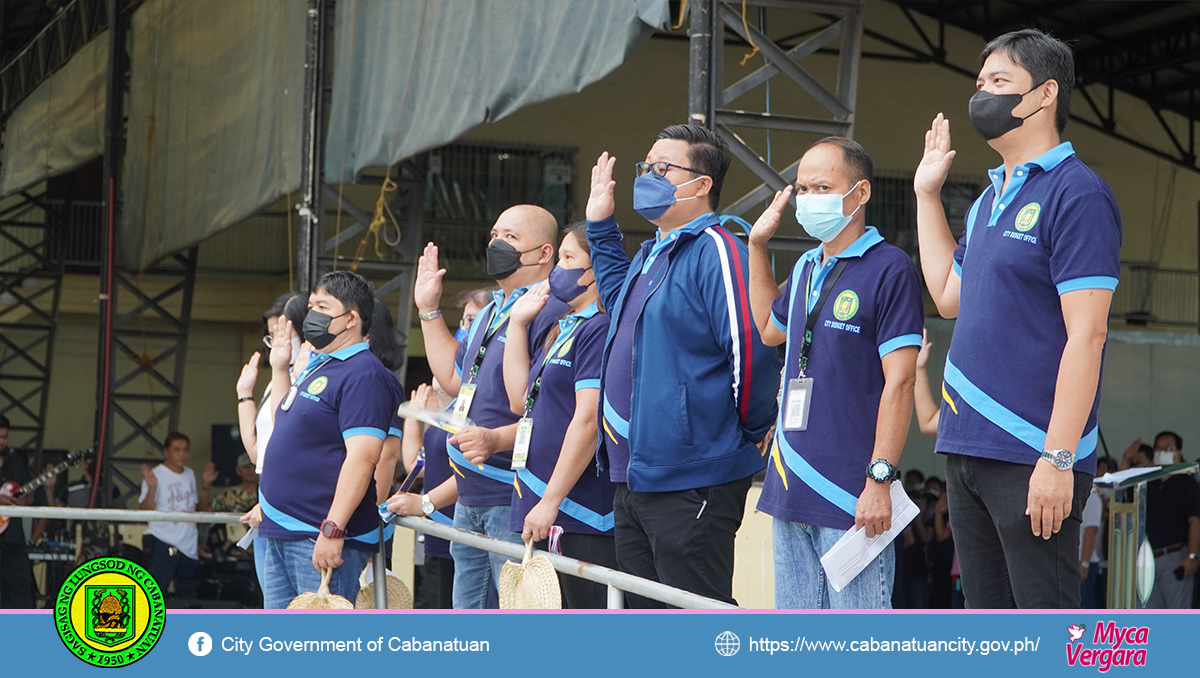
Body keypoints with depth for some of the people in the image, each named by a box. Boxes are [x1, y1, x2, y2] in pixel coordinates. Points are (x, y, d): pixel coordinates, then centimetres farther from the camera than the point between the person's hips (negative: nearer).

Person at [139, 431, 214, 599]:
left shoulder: (190, 474, 15)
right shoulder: (156, 474, -5)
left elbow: (202, 507, 22)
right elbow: (145, 510, -14)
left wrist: (206, 485, 10)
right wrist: (151, 487, -27)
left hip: (189, 546, 6)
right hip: (164, 545, -6)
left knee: (188, 596, 10)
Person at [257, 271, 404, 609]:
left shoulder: (363, 374, -13)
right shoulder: (316, 367, 18)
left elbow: (363, 457, -23)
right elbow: (286, 426, 33)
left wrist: (332, 529, -27)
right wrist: (279, 369, 24)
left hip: (320, 540, -10)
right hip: (280, 533, 10)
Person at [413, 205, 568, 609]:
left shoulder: (553, 314, -13)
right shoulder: (492, 312, 19)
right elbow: (455, 378, 29)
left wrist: (497, 439, -33)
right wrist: (429, 310, 27)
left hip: (515, 503, -10)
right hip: (470, 499, 10)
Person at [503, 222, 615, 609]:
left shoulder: (601, 329, -12)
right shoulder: (564, 330, 19)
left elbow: (588, 420, -19)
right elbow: (521, 399, 22)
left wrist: (550, 502, -20)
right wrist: (518, 323, 19)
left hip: (581, 514, -10)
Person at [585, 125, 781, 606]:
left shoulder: (716, 251, -14)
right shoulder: (652, 254, 17)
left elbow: (751, 345, -22)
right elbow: (617, 295, 41)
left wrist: (747, 431, -11)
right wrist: (600, 224, 34)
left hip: (690, 482, -10)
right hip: (633, 477, 10)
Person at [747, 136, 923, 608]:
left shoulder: (890, 269, -8)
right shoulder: (806, 269, 16)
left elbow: (899, 382, -13)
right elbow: (769, 330, 37)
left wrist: (880, 480, -18)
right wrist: (758, 247, 28)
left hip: (851, 497, -8)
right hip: (790, 490, 8)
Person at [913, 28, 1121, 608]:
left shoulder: (1076, 194, -10)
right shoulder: (988, 200, 17)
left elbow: (1086, 336, -16)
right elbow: (950, 297, 27)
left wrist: (1058, 458, -21)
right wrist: (927, 195, 26)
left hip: (1031, 458, -9)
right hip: (967, 450, 9)